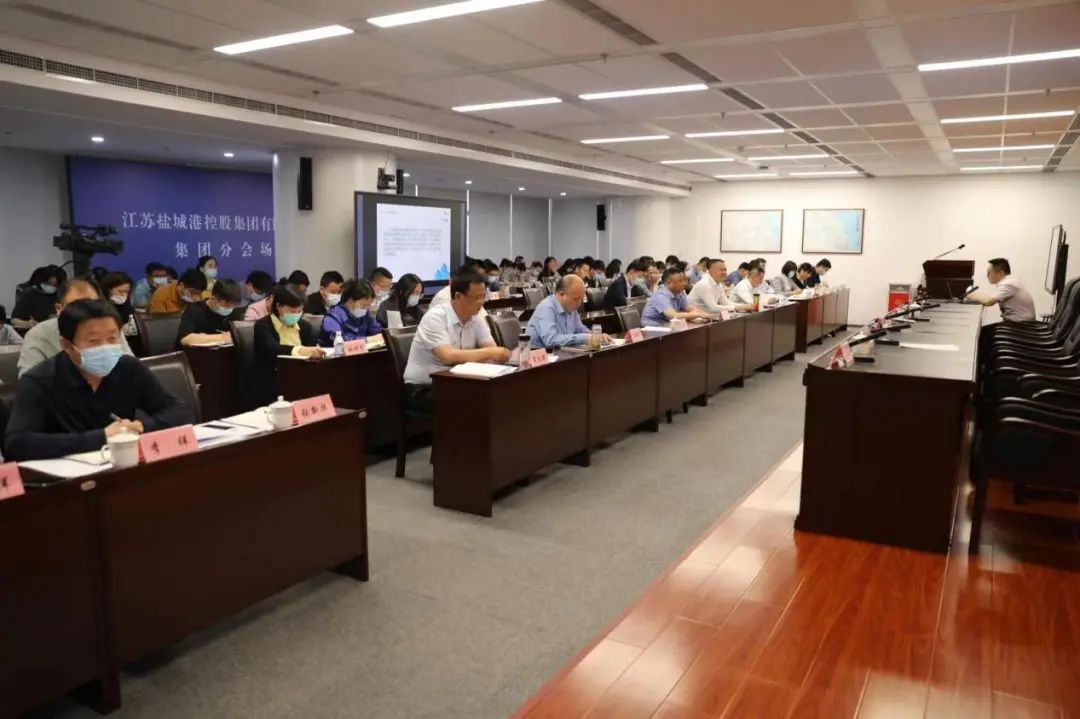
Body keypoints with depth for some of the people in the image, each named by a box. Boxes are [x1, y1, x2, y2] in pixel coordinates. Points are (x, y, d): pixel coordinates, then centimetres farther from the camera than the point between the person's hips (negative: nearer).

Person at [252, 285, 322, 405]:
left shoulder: (305, 325, 15)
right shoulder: (262, 326, -2)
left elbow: (314, 348, 1)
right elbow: (272, 349, -22)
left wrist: (314, 353, -24)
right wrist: (300, 350, -40)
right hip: (271, 382, -4)